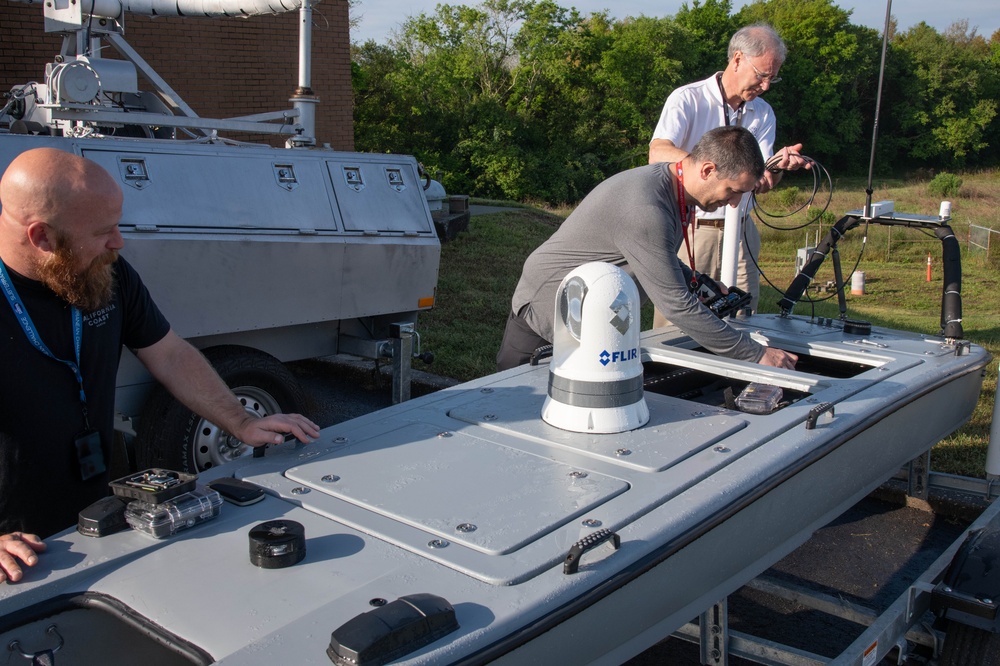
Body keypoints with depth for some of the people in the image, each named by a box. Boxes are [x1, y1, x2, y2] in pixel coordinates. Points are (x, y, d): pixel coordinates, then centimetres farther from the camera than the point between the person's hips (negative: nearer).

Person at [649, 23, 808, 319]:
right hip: (689, 228, -5)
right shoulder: (687, 99, -7)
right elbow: (658, 154, -24)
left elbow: (762, 182, 7)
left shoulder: (763, 114, 10)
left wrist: (778, 166, -17)